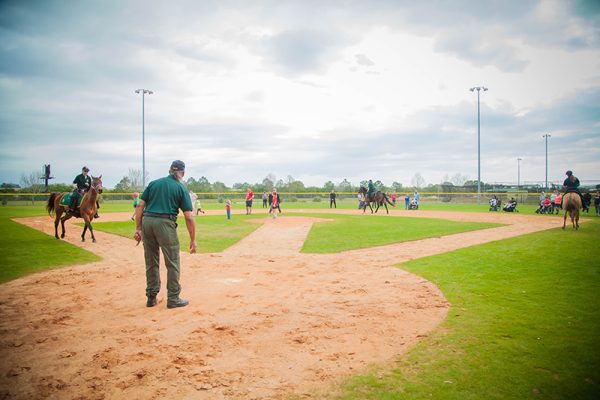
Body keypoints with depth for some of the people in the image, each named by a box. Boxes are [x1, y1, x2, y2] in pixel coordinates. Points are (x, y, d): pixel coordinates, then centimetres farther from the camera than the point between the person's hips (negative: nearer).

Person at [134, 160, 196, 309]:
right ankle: (173, 299, 10)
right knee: (173, 263, 6)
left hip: (147, 221, 5)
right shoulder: (181, 188, 3)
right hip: (165, 223, -5)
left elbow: (140, 205, 7)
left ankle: (151, 297, 23)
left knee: (151, 262, 15)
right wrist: (193, 240, 3)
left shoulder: (154, 183, 15)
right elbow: (189, 217, -2)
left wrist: (138, 228, 8)